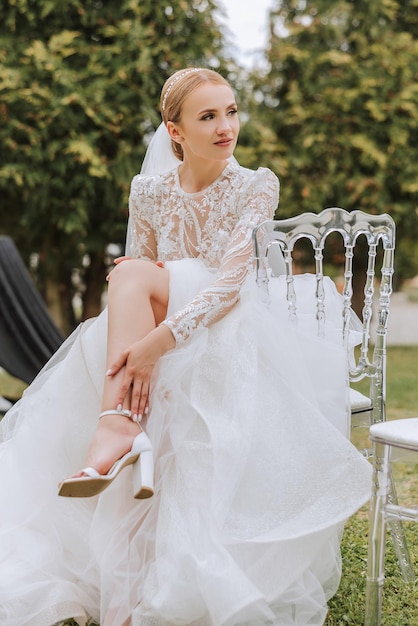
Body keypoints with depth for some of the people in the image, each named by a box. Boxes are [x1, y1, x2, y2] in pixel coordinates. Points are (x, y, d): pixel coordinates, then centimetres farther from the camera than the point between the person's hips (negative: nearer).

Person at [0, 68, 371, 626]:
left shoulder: (257, 187, -7)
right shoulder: (149, 190, 4)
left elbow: (231, 283, -20)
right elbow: (135, 286, 2)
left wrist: (157, 341, -33)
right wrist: (141, 349, -20)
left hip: (230, 337, -3)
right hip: (159, 346, 3)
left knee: (133, 274, -27)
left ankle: (116, 427, -35)